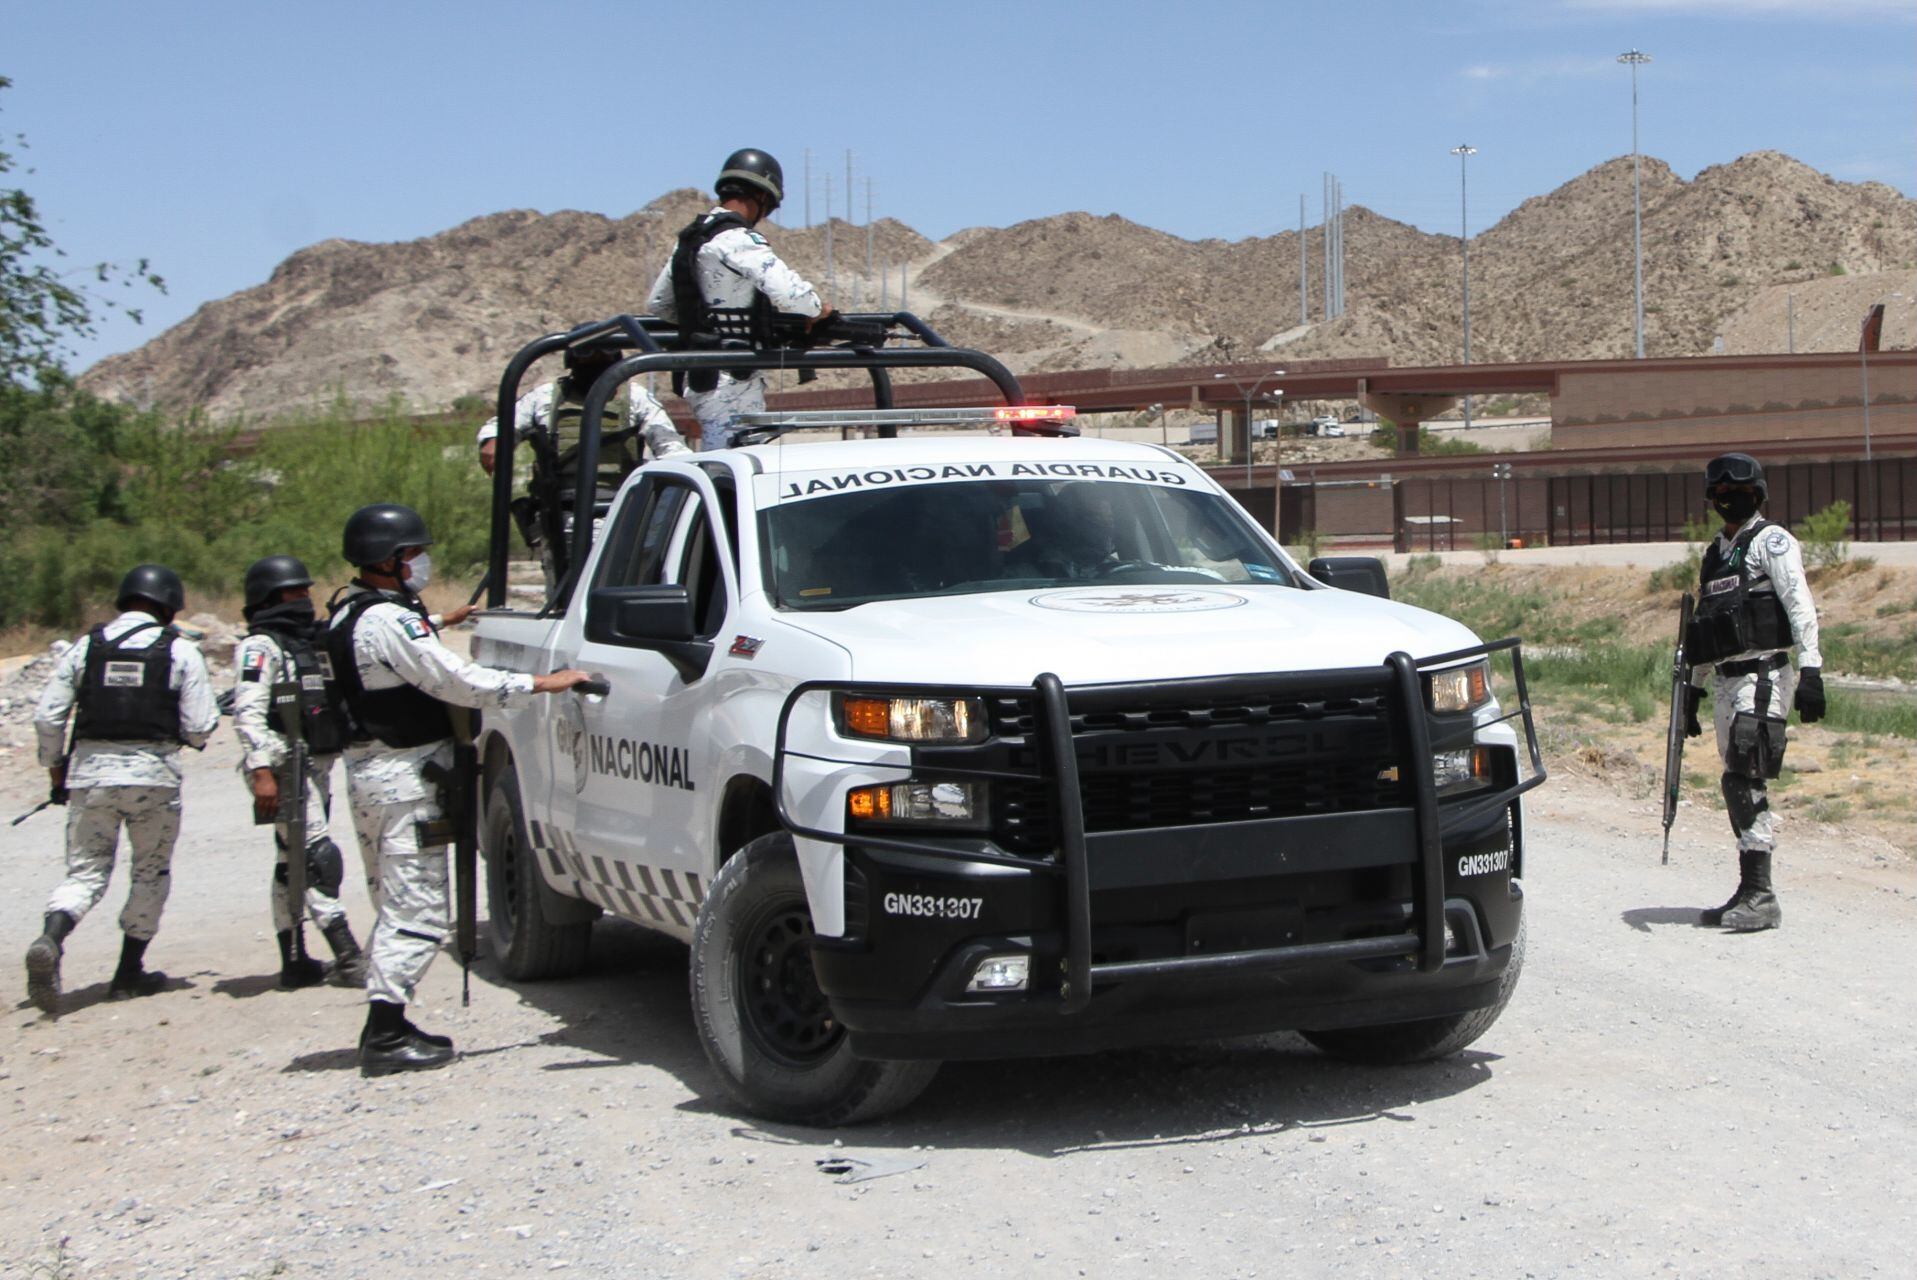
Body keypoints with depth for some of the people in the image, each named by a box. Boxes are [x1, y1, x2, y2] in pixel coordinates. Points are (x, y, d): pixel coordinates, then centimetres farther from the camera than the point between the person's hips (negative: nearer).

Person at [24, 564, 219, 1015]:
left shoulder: (86, 646, 6)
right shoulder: (179, 651, -1)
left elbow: (47, 716, 4)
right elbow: (199, 727, -4)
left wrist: (55, 765, 19)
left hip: (89, 772, 2)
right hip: (153, 775, -2)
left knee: (85, 870, 8)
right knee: (151, 871, 15)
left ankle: (51, 941, -20)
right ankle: (129, 973, 16)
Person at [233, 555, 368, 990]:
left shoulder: (309, 641, 19)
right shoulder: (260, 647, -8)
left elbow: (328, 703, 28)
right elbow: (248, 714, -17)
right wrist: (262, 772, -26)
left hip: (317, 764, 9)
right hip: (284, 768, -9)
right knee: (318, 857, -14)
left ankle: (294, 963, 16)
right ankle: (348, 960, -17)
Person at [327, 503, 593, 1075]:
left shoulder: (347, 614, 14)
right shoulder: (388, 621, -18)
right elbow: (459, 682, -21)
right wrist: (544, 683, -15)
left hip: (369, 769, 11)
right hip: (402, 776, -11)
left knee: (398, 905, 17)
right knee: (417, 910, -9)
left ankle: (386, 1026, 19)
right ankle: (386, 1037, -10)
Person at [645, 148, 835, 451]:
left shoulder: (690, 238, 14)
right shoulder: (738, 241, -15)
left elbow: (657, 303, 25)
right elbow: (788, 294, -28)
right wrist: (819, 310, -8)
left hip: (701, 377, 9)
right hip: (732, 382, -9)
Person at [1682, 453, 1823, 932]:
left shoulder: (1771, 541, -2)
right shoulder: (1715, 553, 22)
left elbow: (1800, 606, -11)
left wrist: (1810, 670, -21)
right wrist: (1694, 686, 23)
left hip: (1763, 676, -8)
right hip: (1726, 680, 8)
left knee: (1745, 781, -16)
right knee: (1741, 788, 8)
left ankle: (1760, 896, -17)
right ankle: (1750, 893, 12)